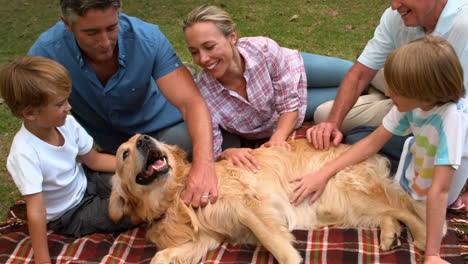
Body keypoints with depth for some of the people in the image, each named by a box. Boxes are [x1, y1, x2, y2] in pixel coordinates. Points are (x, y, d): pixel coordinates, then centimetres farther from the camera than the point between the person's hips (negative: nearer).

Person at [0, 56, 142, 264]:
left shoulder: (66, 123, -16)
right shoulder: (25, 153, -34)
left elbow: (94, 160, -1)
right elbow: (36, 211, -34)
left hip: (85, 182, 6)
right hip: (68, 215, -5)